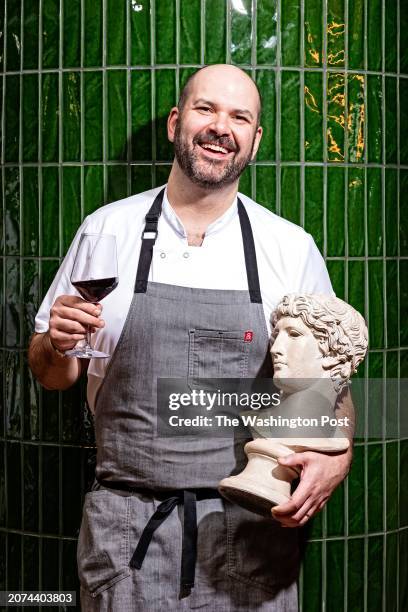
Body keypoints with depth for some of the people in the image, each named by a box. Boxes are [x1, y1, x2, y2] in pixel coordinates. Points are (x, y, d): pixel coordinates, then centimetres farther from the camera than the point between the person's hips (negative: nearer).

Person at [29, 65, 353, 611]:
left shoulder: (292, 249, 1)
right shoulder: (106, 229, 3)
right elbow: (52, 375, 11)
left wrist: (337, 456, -12)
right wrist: (57, 345, -12)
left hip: (252, 529, 0)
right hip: (126, 528, 0)